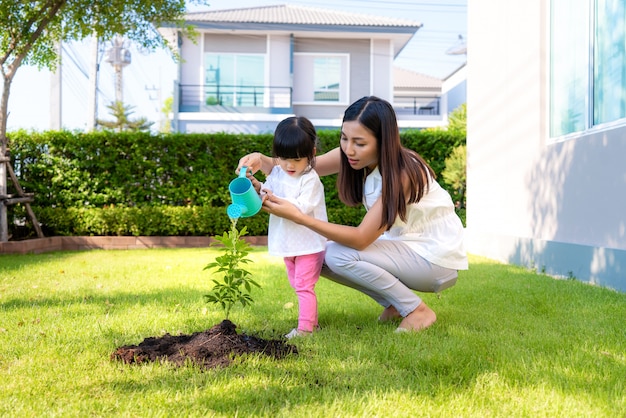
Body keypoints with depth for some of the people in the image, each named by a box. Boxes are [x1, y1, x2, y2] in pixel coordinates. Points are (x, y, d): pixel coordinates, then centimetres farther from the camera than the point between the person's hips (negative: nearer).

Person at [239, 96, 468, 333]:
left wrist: (296, 216, -37)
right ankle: (395, 304, 8)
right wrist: (261, 161, -30)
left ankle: (418, 310, -7)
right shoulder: (356, 156, -8)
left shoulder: (402, 173, -29)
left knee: (339, 255, -24)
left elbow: (360, 239, -31)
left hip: (438, 259, -7)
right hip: (403, 245, 8)